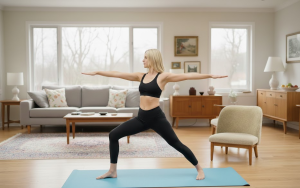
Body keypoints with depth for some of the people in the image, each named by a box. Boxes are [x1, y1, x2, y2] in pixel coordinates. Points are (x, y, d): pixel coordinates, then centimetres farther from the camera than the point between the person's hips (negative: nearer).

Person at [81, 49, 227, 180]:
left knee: (176, 144, -2)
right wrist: (97, 72, 17)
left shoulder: (163, 76, -5)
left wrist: (210, 75, -19)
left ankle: (199, 169, 19)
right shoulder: (141, 76, 11)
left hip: (156, 117, -6)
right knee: (113, 135, 1)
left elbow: (188, 76, -12)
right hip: (141, 117, 6)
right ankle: (112, 171, 14)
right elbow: (117, 74, 14)